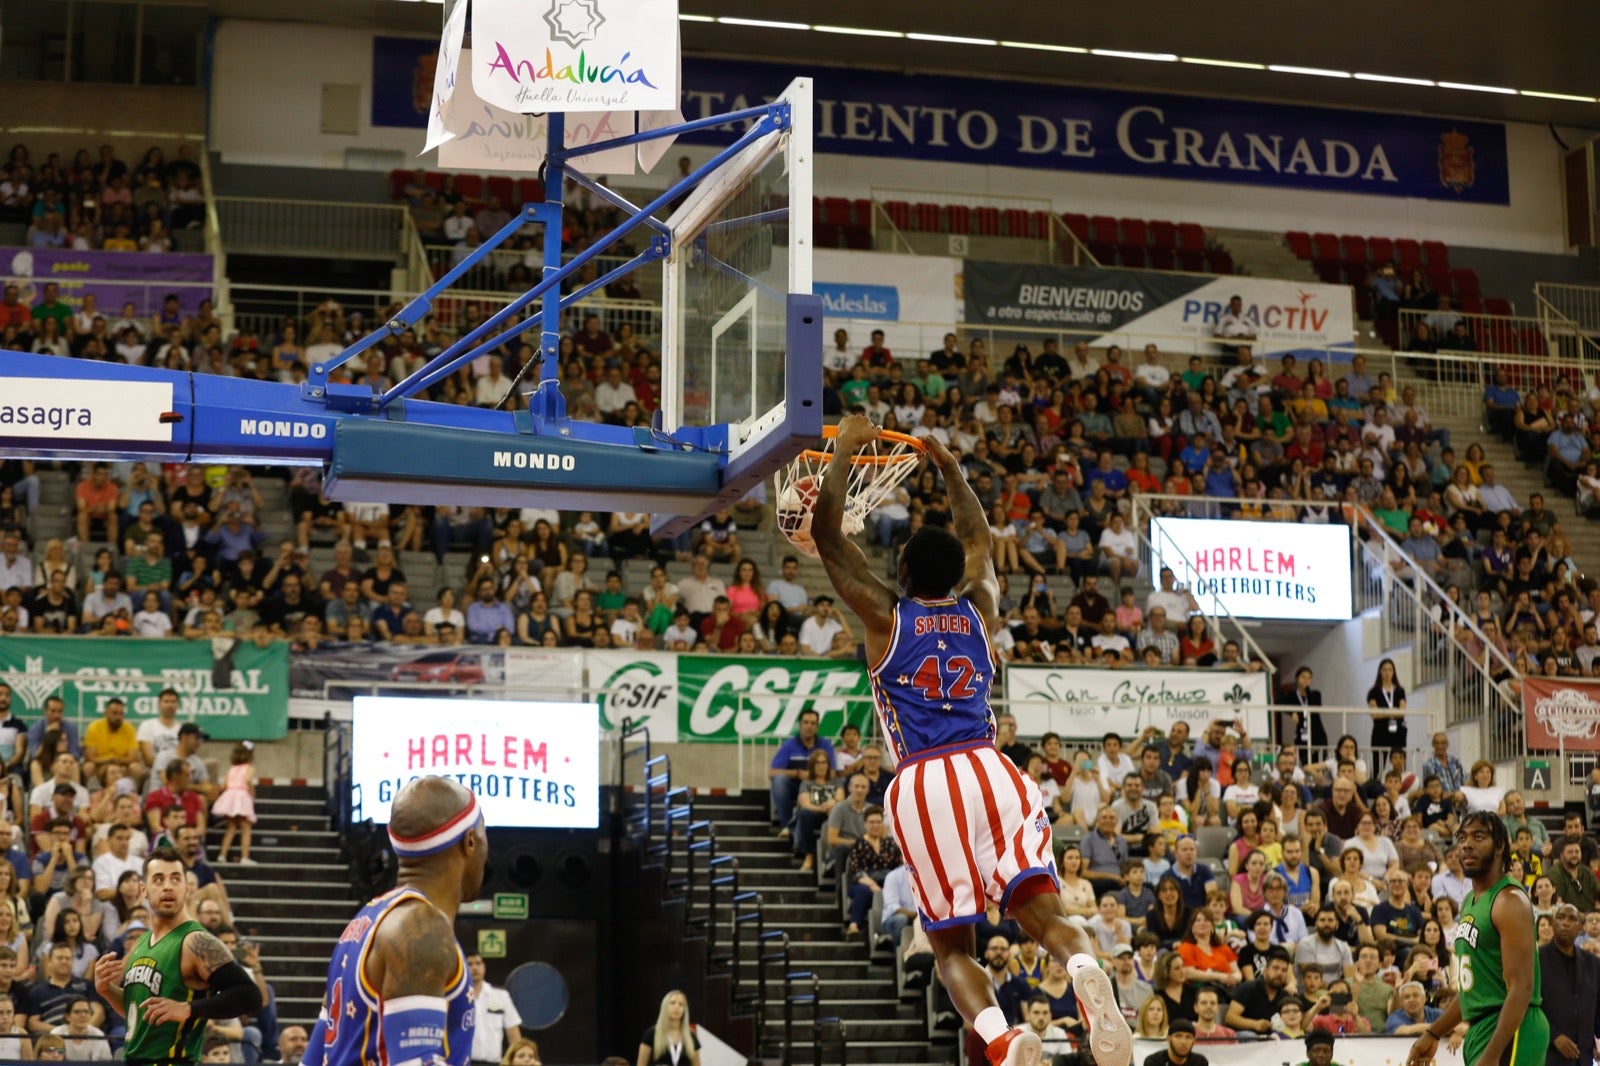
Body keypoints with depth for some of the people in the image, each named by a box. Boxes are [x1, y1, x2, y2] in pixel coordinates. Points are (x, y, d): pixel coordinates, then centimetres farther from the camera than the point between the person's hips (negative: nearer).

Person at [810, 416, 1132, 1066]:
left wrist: (845, 449, 24)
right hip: (990, 770, 2)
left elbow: (825, 530, 15)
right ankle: (1088, 975, -43)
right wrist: (949, 467, 48)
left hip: (924, 783, -2)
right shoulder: (979, 610, 17)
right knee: (1042, 909, -10)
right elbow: (979, 541, 38)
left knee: (950, 944, 3)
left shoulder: (883, 615, 9)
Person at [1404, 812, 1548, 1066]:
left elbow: (1521, 987, -21)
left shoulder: (1510, 901, -13)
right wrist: (1434, 1034, 22)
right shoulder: (1469, 902, 16)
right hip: (1479, 1030, 10)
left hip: (1510, 1032, -10)